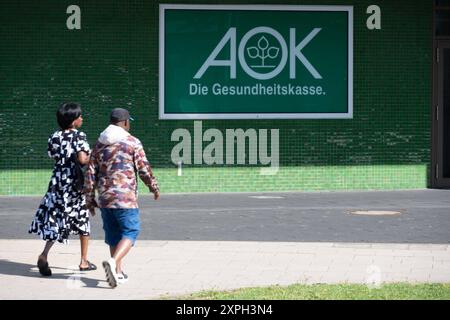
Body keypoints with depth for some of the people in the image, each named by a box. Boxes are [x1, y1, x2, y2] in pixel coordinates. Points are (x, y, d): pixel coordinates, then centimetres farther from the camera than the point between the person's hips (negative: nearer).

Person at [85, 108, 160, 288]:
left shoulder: (99, 144, 11)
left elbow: (91, 173, 10)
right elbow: (144, 170, -4)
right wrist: (154, 188, 11)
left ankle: (118, 273, 18)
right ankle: (113, 262, -22)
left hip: (104, 198, 6)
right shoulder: (132, 143, -5)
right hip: (125, 198, -6)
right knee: (130, 232, -1)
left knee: (113, 235, 15)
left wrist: (90, 198, 16)